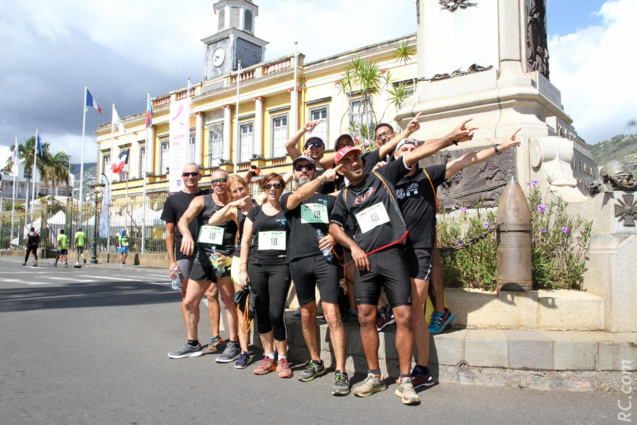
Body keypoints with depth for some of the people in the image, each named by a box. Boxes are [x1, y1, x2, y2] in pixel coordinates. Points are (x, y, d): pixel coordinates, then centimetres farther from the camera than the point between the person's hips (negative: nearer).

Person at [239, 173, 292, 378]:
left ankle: (282, 359, 5)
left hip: (280, 265, -2)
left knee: (276, 313, -10)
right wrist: (243, 269, 4)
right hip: (257, 265, 3)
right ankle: (268, 357, 19)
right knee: (262, 313, 5)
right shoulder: (255, 212, 13)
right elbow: (246, 241, 11)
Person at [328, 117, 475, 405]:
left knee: (404, 316, -7)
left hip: (392, 254, -2)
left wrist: (451, 138, -4)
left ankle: (404, 381, 4)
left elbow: (415, 155, 2)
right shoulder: (344, 197, 16)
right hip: (364, 259, 3)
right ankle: (374, 377, 17)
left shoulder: (382, 176, 8)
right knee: (366, 318, 2)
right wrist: (353, 246, 0)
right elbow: (334, 226, 16)